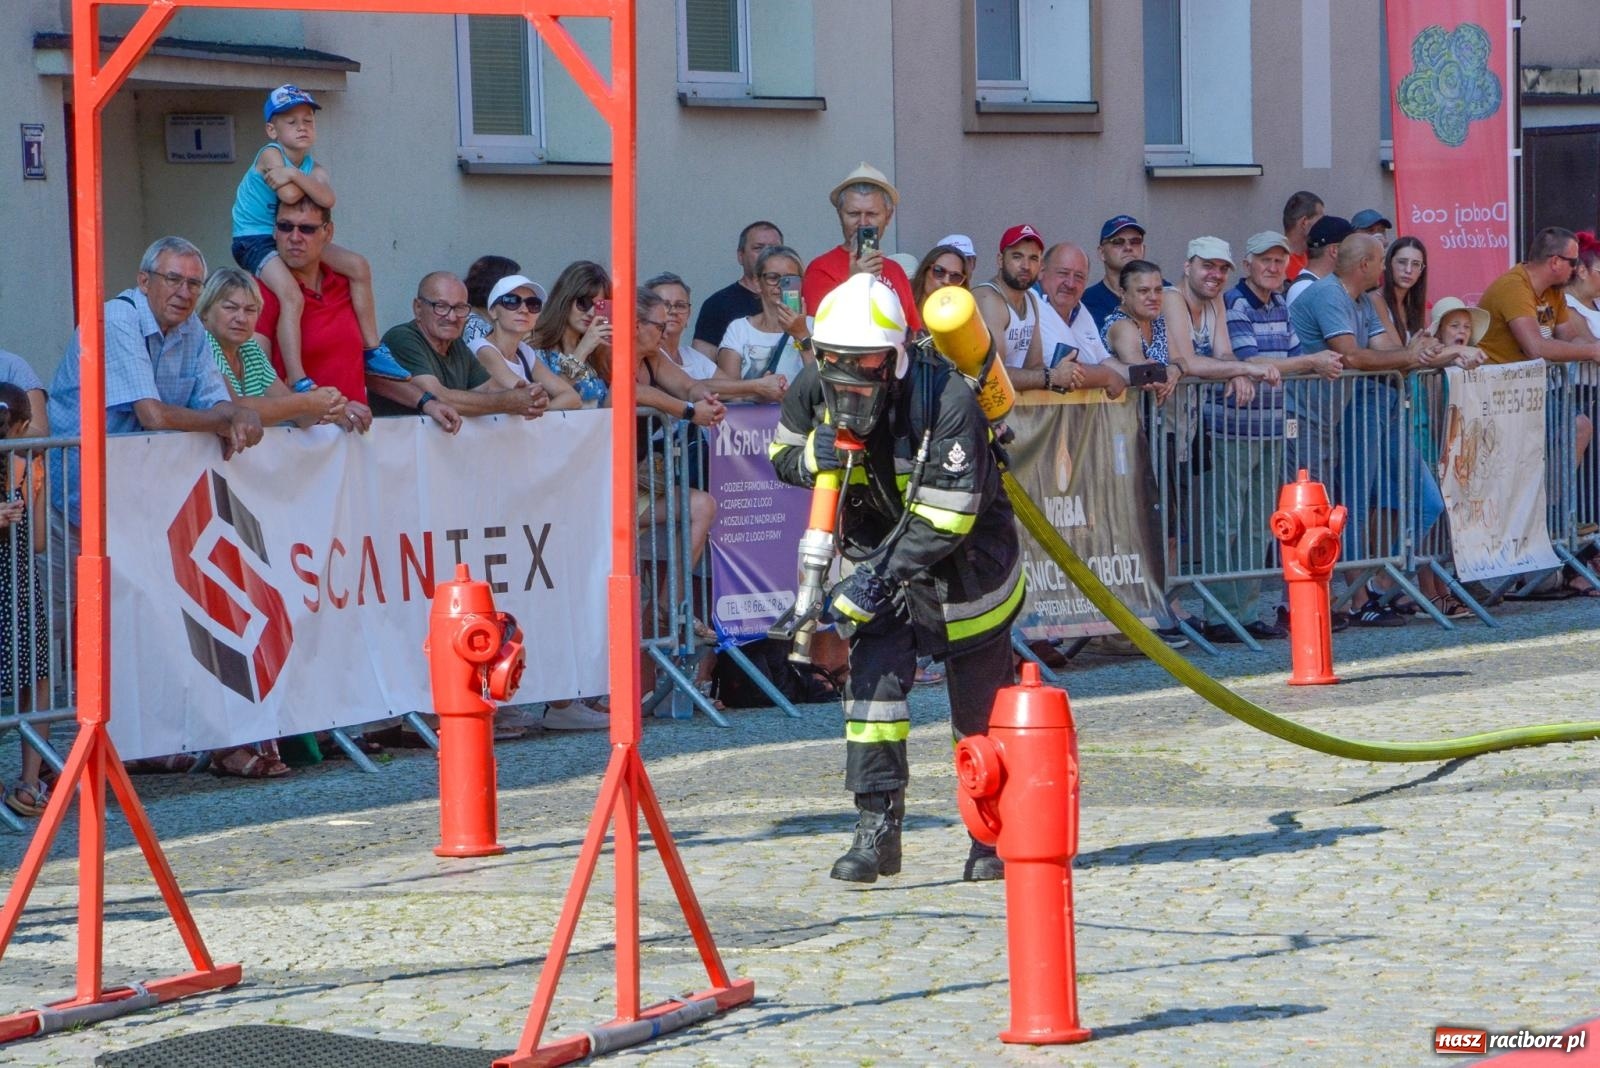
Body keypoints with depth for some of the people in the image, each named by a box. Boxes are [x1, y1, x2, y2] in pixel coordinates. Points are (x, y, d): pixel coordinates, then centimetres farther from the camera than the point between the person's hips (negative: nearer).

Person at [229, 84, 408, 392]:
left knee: (358, 265, 2)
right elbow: (289, 195, -28)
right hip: (254, 239, -8)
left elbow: (326, 199, -20)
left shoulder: (314, 168, 4)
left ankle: (371, 350, 10)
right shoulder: (270, 155, -13)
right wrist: (309, 181, -9)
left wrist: (294, 175, -27)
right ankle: (297, 381, -35)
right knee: (291, 296, -31)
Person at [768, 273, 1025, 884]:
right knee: (874, 675, -12)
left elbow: (947, 517, -30)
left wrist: (879, 578, -33)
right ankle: (876, 829, -8)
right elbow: (782, 458, 4)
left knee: (981, 707, 4)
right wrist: (812, 457, -21)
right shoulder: (813, 391, -14)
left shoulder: (945, 400, -31)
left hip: (966, 559, -4)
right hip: (882, 554, 4)